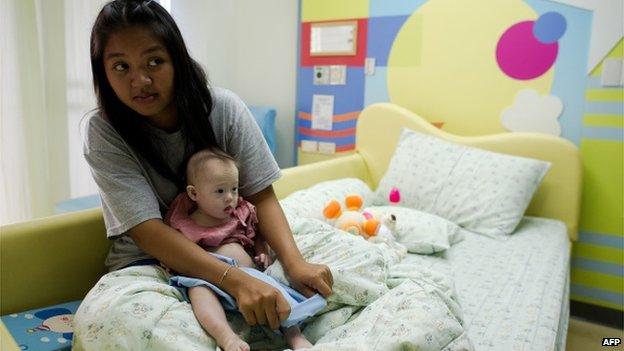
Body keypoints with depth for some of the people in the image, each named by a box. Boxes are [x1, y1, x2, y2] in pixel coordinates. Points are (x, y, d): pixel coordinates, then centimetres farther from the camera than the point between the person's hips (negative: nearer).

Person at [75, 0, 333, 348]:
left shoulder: (224, 107, -10)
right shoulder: (104, 133, -14)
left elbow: (261, 195, -8)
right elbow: (148, 232, -23)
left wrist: (294, 262, -26)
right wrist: (237, 280, -37)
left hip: (230, 249, 1)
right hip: (149, 261, 0)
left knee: (316, 282, -22)